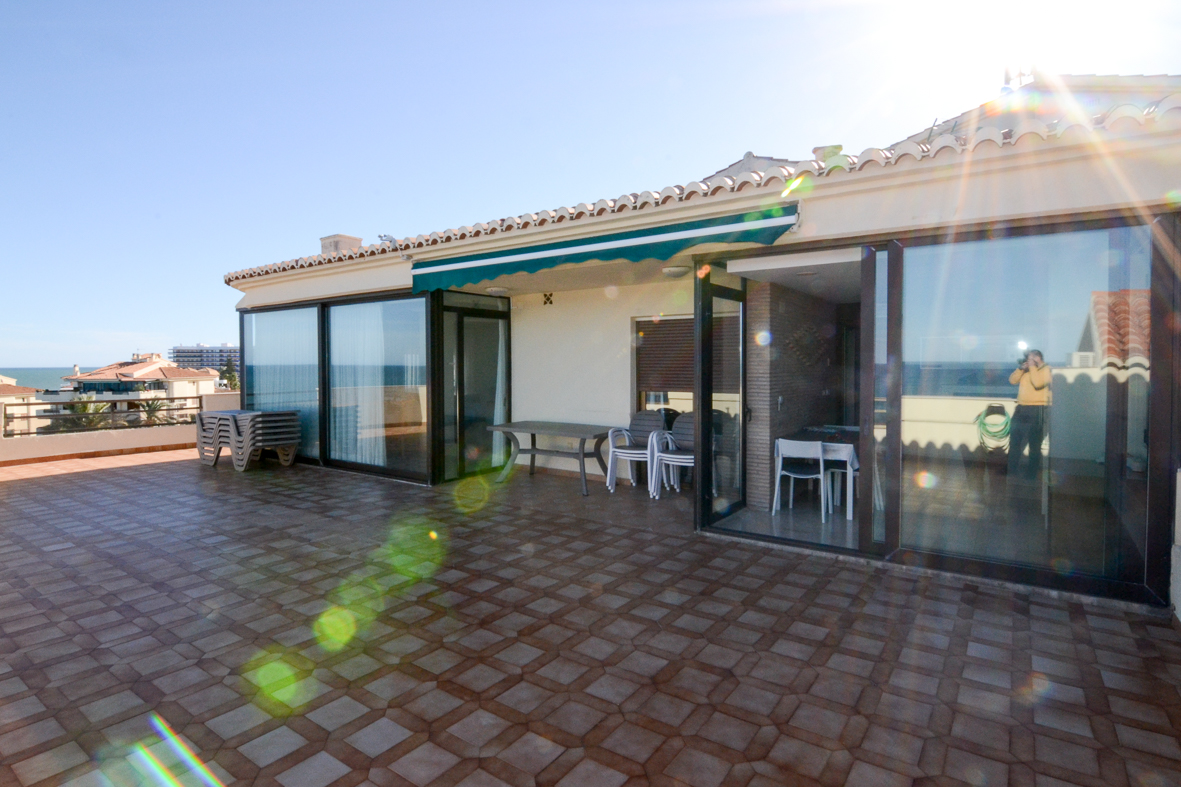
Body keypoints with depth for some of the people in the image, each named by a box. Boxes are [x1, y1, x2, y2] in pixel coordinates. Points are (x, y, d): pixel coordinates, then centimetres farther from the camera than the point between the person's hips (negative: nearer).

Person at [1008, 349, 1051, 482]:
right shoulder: (1025, 370, 15)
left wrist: (1033, 366, -13)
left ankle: (1031, 475, 7)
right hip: (1021, 408, 7)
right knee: (1015, 442, 9)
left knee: (1035, 445, 1)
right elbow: (1012, 381, 7)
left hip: (1037, 410, -7)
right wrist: (1021, 368, -4)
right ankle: (1012, 473, 17)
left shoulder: (1046, 369, -4)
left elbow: (1037, 383, -20)